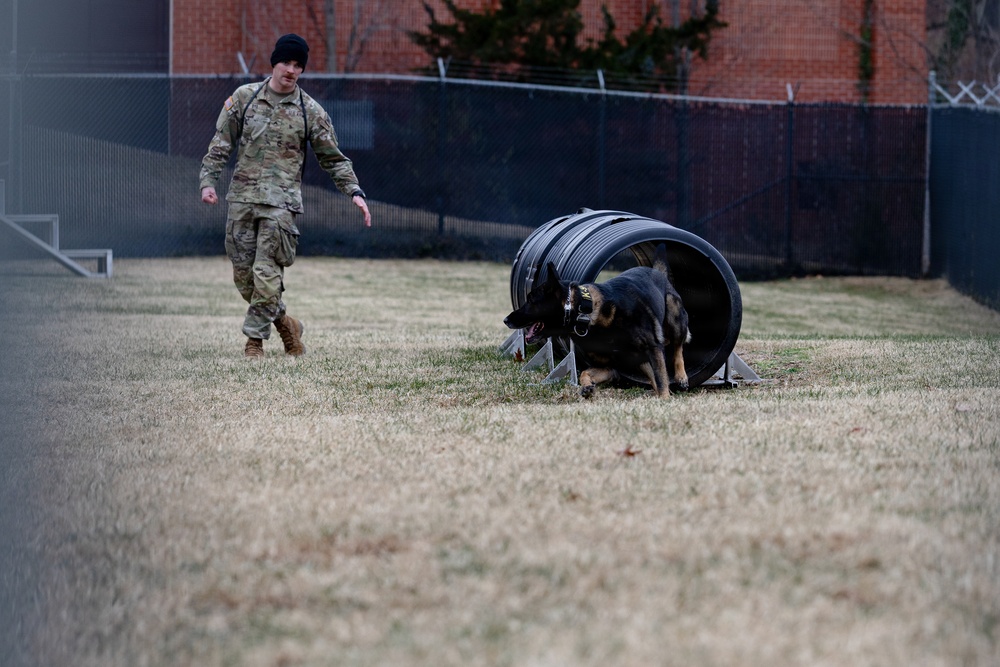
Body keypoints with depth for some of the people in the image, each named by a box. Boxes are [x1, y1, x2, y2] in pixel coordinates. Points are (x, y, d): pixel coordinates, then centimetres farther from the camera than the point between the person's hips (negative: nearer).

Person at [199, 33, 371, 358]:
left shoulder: (311, 111, 3)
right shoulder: (244, 97, 6)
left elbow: (333, 158, 8)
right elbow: (221, 144, 8)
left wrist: (355, 191, -4)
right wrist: (208, 180, -4)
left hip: (281, 202, -3)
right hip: (242, 197, 3)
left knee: (266, 273, -11)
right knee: (243, 273, 5)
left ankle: (255, 338, 1)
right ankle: (284, 322, 25)